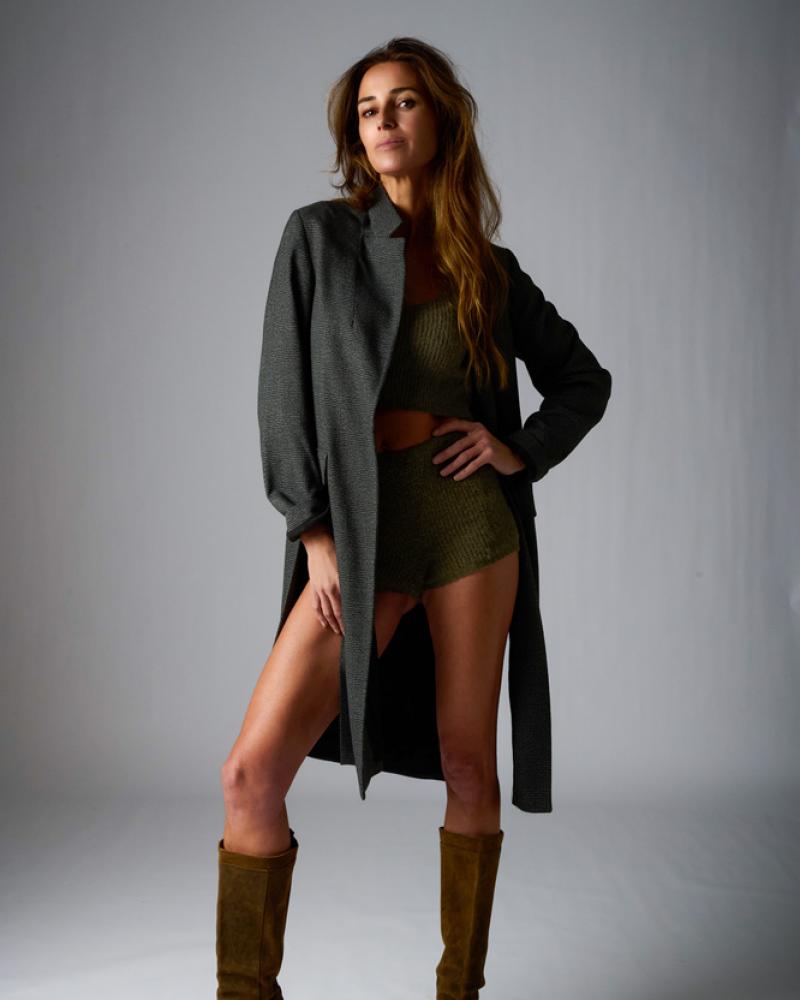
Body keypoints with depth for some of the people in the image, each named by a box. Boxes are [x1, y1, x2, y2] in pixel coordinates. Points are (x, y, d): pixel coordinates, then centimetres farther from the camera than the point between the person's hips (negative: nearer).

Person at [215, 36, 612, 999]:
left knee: (468, 766, 5)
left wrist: (521, 450, 2)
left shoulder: (490, 268, 9)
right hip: (358, 534, -1)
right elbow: (285, 389, 0)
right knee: (252, 771, -10)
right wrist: (314, 535, -7)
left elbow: (583, 379, 19)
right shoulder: (319, 234, 4)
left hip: (471, 523, 1)